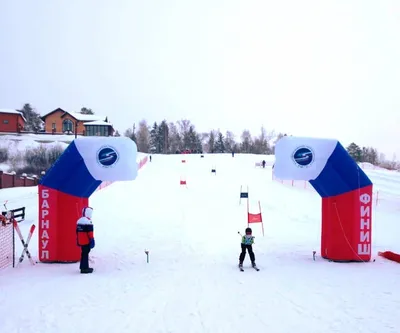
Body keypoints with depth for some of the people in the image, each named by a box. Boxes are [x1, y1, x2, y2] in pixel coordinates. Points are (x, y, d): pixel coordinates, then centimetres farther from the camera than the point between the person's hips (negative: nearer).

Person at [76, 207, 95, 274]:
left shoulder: (79, 221, 13)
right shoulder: (88, 222, -16)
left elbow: (77, 232, 19)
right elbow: (90, 232, -19)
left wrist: (78, 240, 24)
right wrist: (92, 240, -15)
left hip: (81, 241, 9)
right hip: (86, 241, -9)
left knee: (83, 253, 17)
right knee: (85, 254, -6)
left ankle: (83, 267, 25)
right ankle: (84, 268, -5)